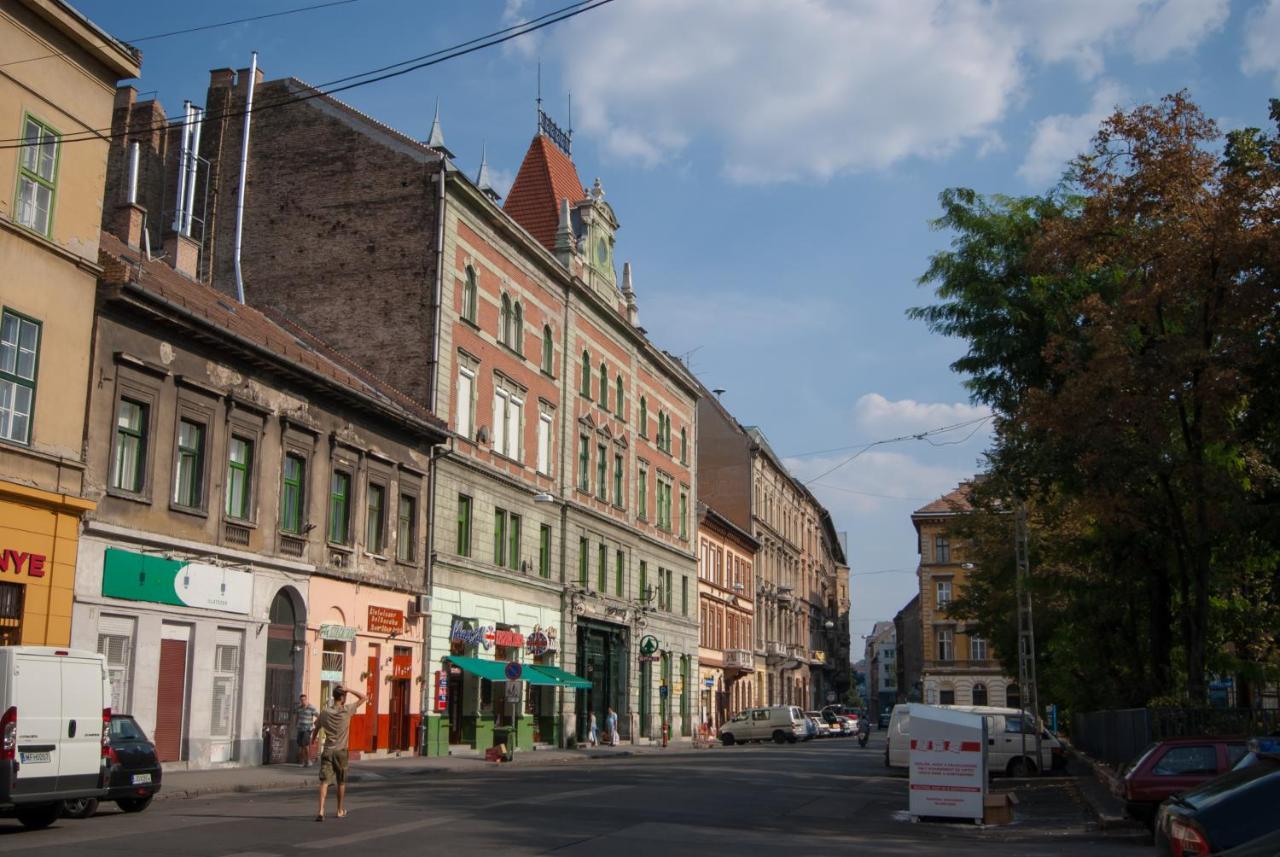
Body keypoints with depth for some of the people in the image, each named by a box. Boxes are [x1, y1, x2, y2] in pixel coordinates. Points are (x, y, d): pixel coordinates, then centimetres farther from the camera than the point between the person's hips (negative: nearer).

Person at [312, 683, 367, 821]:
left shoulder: (324, 711, 1)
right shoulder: (347, 710, -8)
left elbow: (316, 728, 14)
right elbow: (364, 697, -2)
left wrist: (313, 740, 34)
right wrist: (348, 689, -5)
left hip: (327, 751, 1)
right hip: (341, 751, -1)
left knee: (324, 781, -6)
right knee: (341, 782, 14)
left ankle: (321, 810, -21)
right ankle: (341, 811, 26)